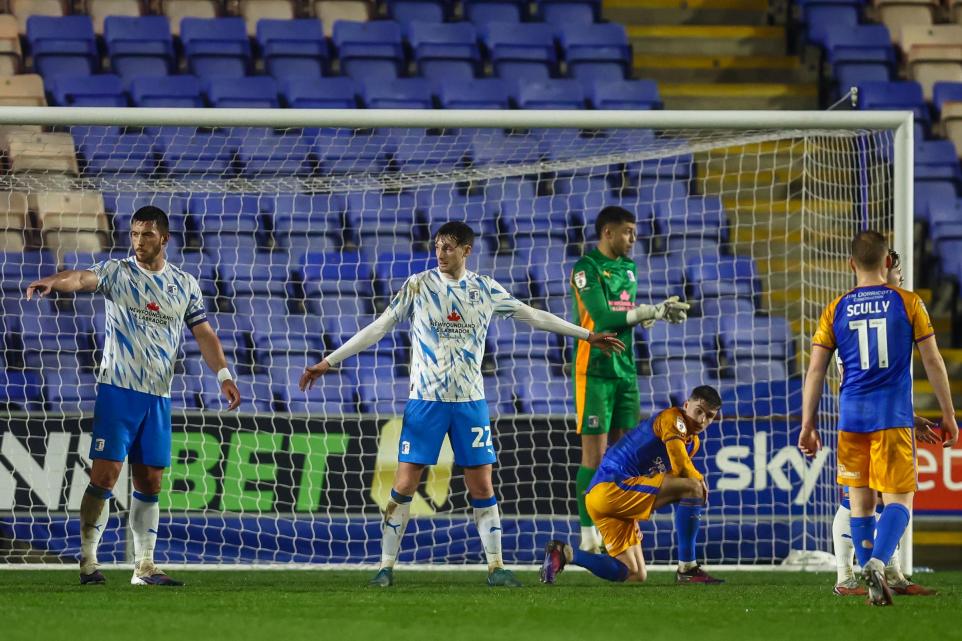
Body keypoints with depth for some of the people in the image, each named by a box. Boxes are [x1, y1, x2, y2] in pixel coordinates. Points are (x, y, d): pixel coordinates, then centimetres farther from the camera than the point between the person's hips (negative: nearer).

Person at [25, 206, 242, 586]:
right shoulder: (117, 272, -2)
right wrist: (53, 282, -44)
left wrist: (224, 375, 2)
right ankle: (87, 561, -4)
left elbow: (203, 333, 14)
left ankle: (144, 567, 13)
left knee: (150, 483, 6)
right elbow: (83, 279, -22)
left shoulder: (185, 284, 10)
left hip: (158, 397, 4)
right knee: (105, 474, -11)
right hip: (117, 389, -4)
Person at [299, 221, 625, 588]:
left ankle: (495, 567, 9)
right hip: (425, 400, -2)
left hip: (470, 400, 2)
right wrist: (329, 361, -4)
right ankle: (386, 567, 2)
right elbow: (379, 328, 0)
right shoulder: (418, 286, -1)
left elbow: (534, 317, 14)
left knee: (482, 486, 0)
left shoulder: (486, 290, 5)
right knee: (405, 485, -6)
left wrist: (587, 335, 16)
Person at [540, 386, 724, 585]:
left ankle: (565, 553, 7)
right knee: (693, 487, -18)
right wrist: (699, 480, 0)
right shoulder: (672, 418, -7)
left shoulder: (694, 442, 21)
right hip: (612, 487, -10)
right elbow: (681, 466, -18)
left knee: (635, 576, 10)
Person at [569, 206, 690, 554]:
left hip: (624, 369, 7)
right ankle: (588, 534, -2)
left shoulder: (628, 268, 15)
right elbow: (604, 317, -20)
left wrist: (660, 313, 0)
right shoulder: (587, 268, -10)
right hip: (595, 370, -7)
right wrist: (654, 311, -21)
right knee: (595, 452, -7)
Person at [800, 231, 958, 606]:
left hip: (851, 418, 2)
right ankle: (877, 562, -26)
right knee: (899, 499, -1)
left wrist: (808, 426, 8)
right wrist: (948, 416, 11)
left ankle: (872, 583, 11)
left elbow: (815, 371, 3)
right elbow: (933, 362, 3)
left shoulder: (836, 310, 5)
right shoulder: (908, 303, 1)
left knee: (861, 501, 11)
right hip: (894, 419, -2)